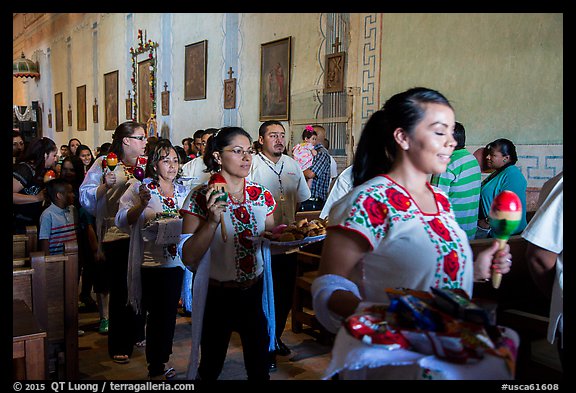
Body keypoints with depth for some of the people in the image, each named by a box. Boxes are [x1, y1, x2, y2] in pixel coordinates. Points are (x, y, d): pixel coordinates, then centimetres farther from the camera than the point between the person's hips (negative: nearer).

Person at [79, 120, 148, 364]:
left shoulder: (146, 164, 7)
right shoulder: (105, 163, -3)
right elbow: (85, 196, -7)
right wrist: (106, 185, -21)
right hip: (116, 236, -4)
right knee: (120, 290, 2)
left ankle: (137, 335, 32)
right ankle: (119, 346, 14)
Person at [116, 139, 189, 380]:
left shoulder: (183, 191, 11)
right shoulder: (140, 188, -4)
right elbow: (122, 220, -13)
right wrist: (142, 204, -26)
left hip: (176, 262, 5)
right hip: (152, 262, -5)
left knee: (169, 313, 15)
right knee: (158, 314, 0)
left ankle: (160, 362, 32)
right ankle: (155, 370, 16)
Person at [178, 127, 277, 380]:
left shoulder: (262, 195, 0)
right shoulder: (200, 198, -13)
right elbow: (189, 258, -17)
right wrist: (213, 220, -29)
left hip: (255, 290, 3)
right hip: (216, 295, -3)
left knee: (259, 366, 15)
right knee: (211, 368, 15)